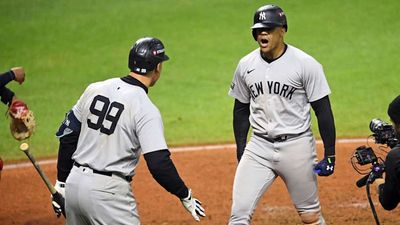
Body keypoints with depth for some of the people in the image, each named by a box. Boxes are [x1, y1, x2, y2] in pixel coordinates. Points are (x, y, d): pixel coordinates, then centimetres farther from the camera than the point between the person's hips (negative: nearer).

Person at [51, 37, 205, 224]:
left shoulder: (94, 89, 6)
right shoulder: (146, 110, -13)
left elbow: (67, 138, 11)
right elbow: (159, 164, -19)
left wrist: (61, 183, 18)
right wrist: (185, 196, -6)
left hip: (74, 182, 7)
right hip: (108, 191, -7)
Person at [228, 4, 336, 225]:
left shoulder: (305, 64, -9)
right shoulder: (246, 65, 4)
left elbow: (323, 110, -6)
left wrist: (329, 155, -8)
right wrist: (241, 152, 12)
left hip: (296, 146, -3)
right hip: (258, 147, 3)